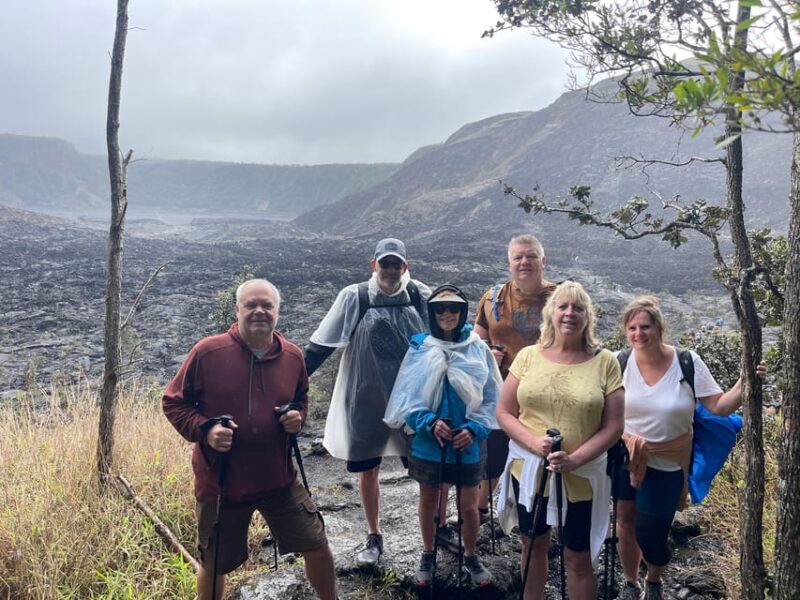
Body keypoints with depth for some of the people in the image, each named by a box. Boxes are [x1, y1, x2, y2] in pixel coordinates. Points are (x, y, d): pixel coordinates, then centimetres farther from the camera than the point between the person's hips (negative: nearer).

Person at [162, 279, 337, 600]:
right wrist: (204, 429, -21)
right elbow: (173, 403, -5)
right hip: (220, 482, -2)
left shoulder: (292, 356, -2)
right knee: (214, 564, 17)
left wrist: (299, 416, -6)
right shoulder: (207, 352, -14)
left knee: (317, 547, 9)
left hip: (279, 480, 3)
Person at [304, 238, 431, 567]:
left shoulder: (420, 296, -6)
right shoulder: (354, 297, -9)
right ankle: (374, 538, 33)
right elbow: (321, 343, -6)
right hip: (367, 399, 0)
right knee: (368, 470, 12)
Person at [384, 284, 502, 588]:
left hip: (468, 445, 0)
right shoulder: (419, 348, -8)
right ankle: (428, 554, 42)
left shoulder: (479, 349, -7)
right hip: (428, 443, 1)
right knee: (428, 502, 17)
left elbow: (492, 397, -2)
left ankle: (470, 556, 38)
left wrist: (474, 429, -14)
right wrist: (429, 422, -18)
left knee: (469, 507, 10)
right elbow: (406, 396, -5)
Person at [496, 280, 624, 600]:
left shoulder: (605, 362, -7)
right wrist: (534, 443, -17)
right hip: (529, 470, 2)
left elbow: (613, 426, -7)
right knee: (534, 547, 19)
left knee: (578, 558, 10)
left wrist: (575, 459, -20)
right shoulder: (528, 356, -3)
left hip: (582, 477, -2)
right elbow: (504, 412, 0)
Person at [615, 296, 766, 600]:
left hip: (666, 464, -1)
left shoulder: (687, 362, -14)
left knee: (649, 534, 3)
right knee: (626, 524, 15)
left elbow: (719, 406, -10)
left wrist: (744, 383, -24)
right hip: (625, 459, 1)